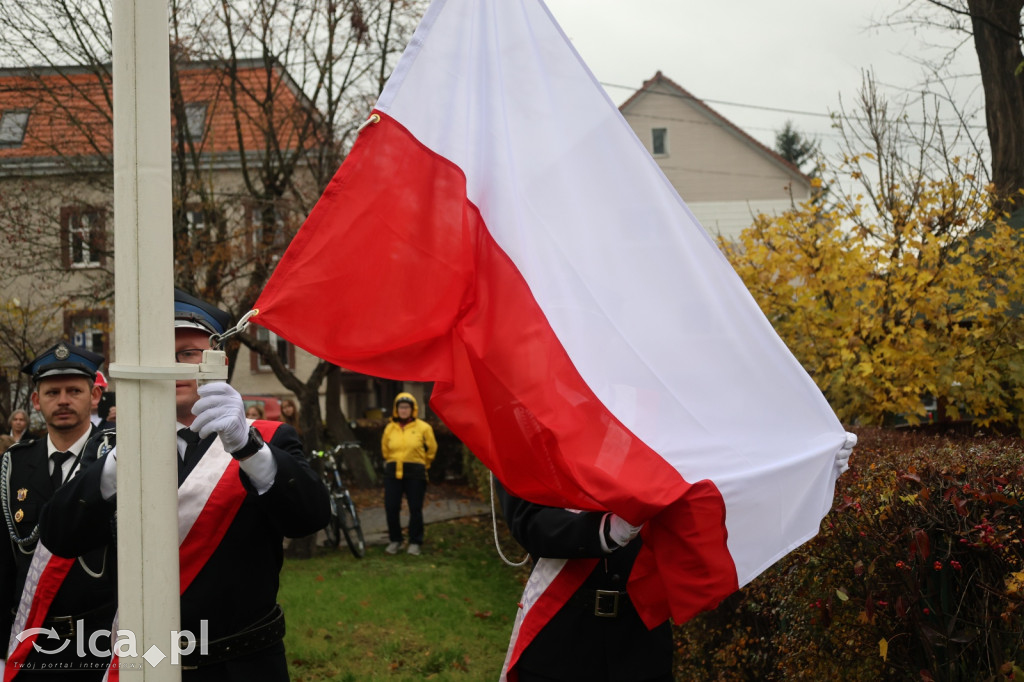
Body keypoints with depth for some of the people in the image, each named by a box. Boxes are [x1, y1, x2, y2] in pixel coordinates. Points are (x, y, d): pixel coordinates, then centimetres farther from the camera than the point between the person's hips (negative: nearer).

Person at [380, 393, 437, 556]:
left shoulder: (423, 428, 0)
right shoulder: (390, 428, 8)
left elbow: (431, 449, 12)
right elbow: (384, 449, 23)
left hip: (415, 473, -2)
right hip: (393, 473, 3)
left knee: (415, 509, 0)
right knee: (391, 508, 0)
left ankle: (415, 542, 12)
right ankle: (395, 540, 16)